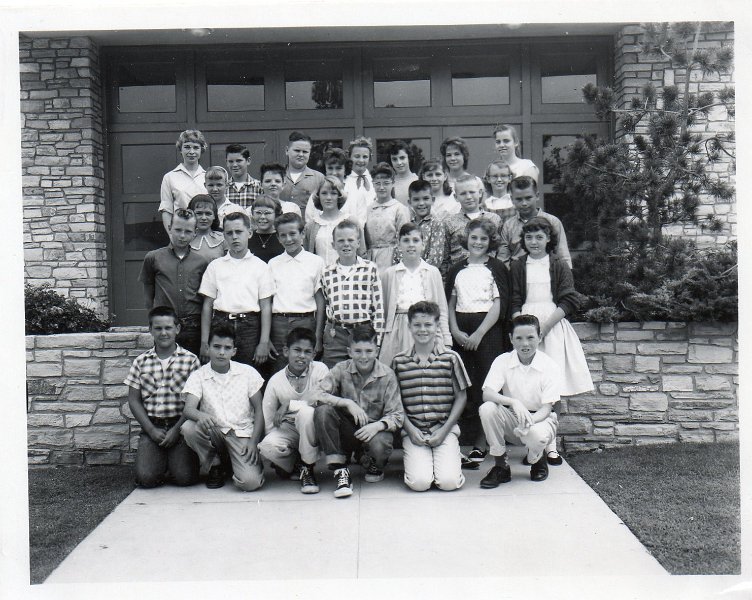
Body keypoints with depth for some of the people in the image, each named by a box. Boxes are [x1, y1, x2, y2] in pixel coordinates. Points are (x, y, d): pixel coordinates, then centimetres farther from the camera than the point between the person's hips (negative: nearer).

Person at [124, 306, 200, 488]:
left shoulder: (190, 360, 2)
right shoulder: (141, 362, 9)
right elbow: (134, 400, 8)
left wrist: (176, 429, -10)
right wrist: (151, 430, -4)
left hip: (180, 426, -2)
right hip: (151, 427, 2)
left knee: (184, 477, -17)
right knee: (146, 478, -17)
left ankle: (174, 458, 16)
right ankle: (161, 461, 16)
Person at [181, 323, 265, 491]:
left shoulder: (248, 372, 0)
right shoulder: (198, 376, 0)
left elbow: (259, 410, 3)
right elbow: (188, 408, -14)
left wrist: (253, 441, -10)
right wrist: (201, 416, -38)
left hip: (242, 433, -2)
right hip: (213, 433, 2)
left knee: (250, 482, -25)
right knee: (188, 428, -30)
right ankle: (214, 465, -2)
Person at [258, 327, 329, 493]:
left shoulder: (320, 370, -12)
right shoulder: (276, 380, -7)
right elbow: (268, 421, -2)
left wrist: (289, 404, -22)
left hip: (313, 431, -1)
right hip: (288, 430, 1)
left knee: (305, 412, -34)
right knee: (268, 447, -31)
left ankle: (306, 467, -12)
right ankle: (292, 465, 5)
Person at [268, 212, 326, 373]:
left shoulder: (316, 261, 3)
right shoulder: (273, 263, 11)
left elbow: (320, 300, 2)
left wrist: (318, 336, -3)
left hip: (305, 322, -2)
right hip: (278, 323, 2)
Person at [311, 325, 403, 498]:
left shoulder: (387, 375, -7)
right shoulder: (341, 370, -5)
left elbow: (397, 416, -9)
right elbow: (317, 395, -17)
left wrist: (378, 425, -29)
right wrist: (347, 403, -27)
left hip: (374, 430, -1)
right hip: (347, 430, 1)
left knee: (379, 446, -36)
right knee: (322, 411, -26)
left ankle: (374, 467, 7)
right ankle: (341, 472, -18)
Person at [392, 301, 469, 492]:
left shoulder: (451, 358, 2)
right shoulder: (399, 361, 4)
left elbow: (461, 397, 5)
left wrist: (444, 430, -5)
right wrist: (410, 429, -7)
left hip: (444, 429, 0)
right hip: (413, 431, 0)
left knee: (449, 482, -18)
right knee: (419, 482, -18)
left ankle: (451, 455, 14)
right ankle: (413, 457, 15)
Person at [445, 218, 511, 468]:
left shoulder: (496, 268, 2)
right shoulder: (458, 269, 15)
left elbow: (498, 306, -5)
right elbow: (451, 304, 14)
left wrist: (478, 334, -12)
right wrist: (455, 331, -2)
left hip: (488, 332, -4)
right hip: (461, 333, 4)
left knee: (487, 387, -8)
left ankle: (480, 446, -4)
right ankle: (477, 442, 7)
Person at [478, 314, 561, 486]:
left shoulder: (550, 366, -10)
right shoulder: (503, 361, -6)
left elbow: (546, 408, -14)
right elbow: (487, 394, -20)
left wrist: (529, 421, -36)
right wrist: (514, 402, -38)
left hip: (540, 419, -2)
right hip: (511, 419, 2)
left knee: (536, 435, -37)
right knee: (487, 409, -28)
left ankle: (538, 461, 3)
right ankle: (501, 466, -11)